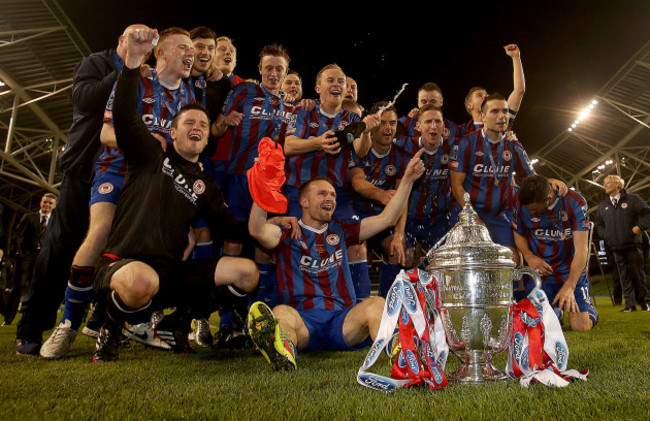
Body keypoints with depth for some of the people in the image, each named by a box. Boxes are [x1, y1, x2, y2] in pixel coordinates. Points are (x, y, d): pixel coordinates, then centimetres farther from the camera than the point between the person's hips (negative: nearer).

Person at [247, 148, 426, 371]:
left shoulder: (340, 231, 24)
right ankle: (283, 358, -65)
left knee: (376, 303, -27)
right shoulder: (288, 235, 13)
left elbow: (386, 218, 20)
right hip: (303, 321, -2)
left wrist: (407, 179, 13)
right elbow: (257, 231, -9)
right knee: (281, 313, -35)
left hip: (344, 320, 3)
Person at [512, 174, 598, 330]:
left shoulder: (575, 202, -18)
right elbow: (519, 234, 7)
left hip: (572, 271, -2)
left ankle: (589, 308, 30)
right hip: (541, 271, 2)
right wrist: (529, 256, -13)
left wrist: (569, 287, -29)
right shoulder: (520, 201, -11)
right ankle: (557, 310, 30)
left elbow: (581, 249, -21)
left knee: (581, 326, -8)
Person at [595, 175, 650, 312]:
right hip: (616, 247, 3)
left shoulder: (632, 199, 3)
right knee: (624, 276, 3)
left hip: (632, 244, -3)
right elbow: (598, 223, 23)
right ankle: (630, 304, 5)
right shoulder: (602, 205, 15)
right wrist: (605, 235, 8)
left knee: (638, 274, 2)